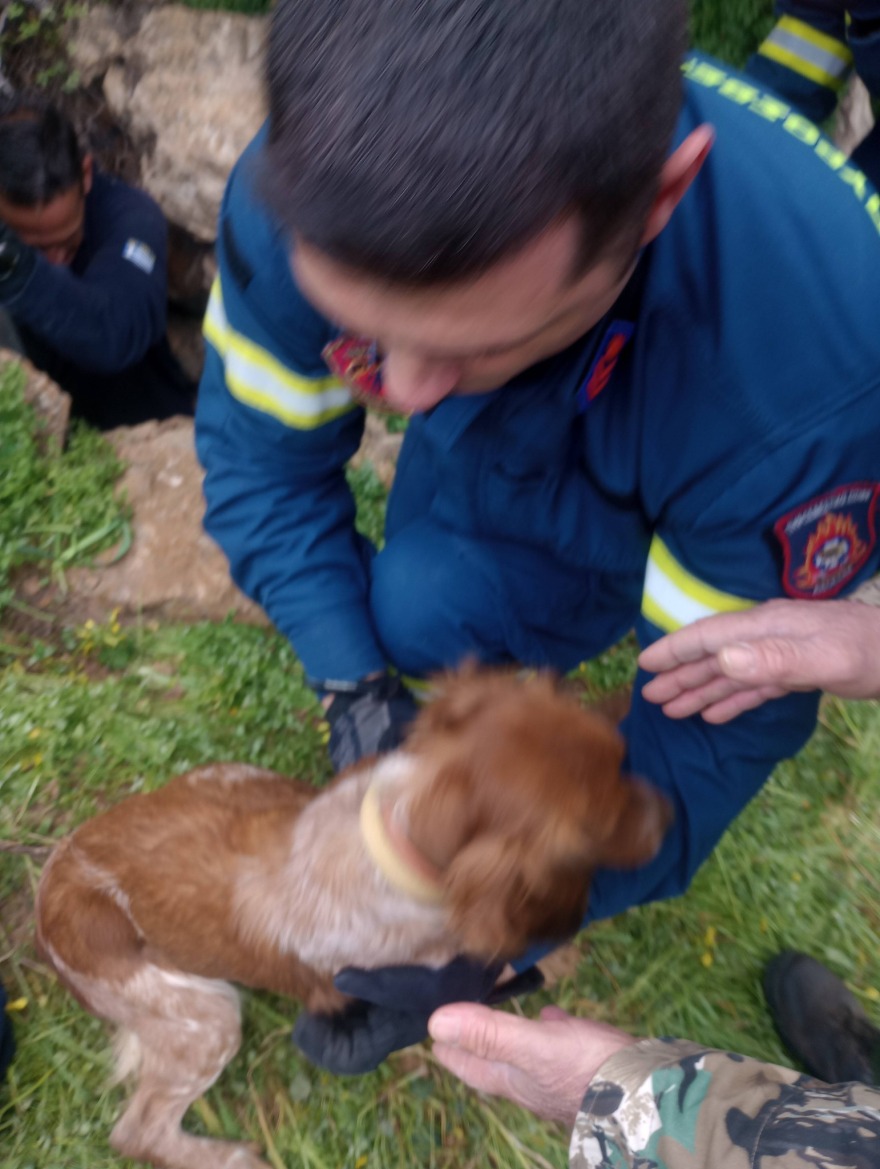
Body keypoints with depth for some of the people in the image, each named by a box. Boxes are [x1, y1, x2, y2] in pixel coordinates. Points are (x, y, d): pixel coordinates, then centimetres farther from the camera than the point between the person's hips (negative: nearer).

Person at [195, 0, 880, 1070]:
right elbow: (260, 457, -15)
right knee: (416, 615, -13)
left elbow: (722, 719, -29)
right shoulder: (299, 184, -34)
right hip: (490, 475, 3)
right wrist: (351, 681, -22)